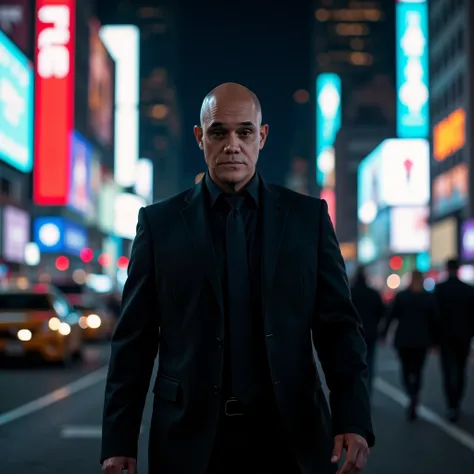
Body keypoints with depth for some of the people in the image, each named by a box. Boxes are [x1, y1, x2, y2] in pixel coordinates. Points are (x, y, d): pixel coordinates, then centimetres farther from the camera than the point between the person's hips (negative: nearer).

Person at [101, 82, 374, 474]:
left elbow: (338, 325, 1)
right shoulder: (159, 222, 3)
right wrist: (118, 442, -3)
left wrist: (354, 420, -11)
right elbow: (134, 339, 2)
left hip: (290, 439, 1)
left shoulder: (309, 216, 4)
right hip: (190, 441, 0)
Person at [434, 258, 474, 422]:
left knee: (449, 372, -3)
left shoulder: (439, 289, -6)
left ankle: (452, 407, -13)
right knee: (461, 370, 16)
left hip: (445, 336, -2)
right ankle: (456, 403, 23)